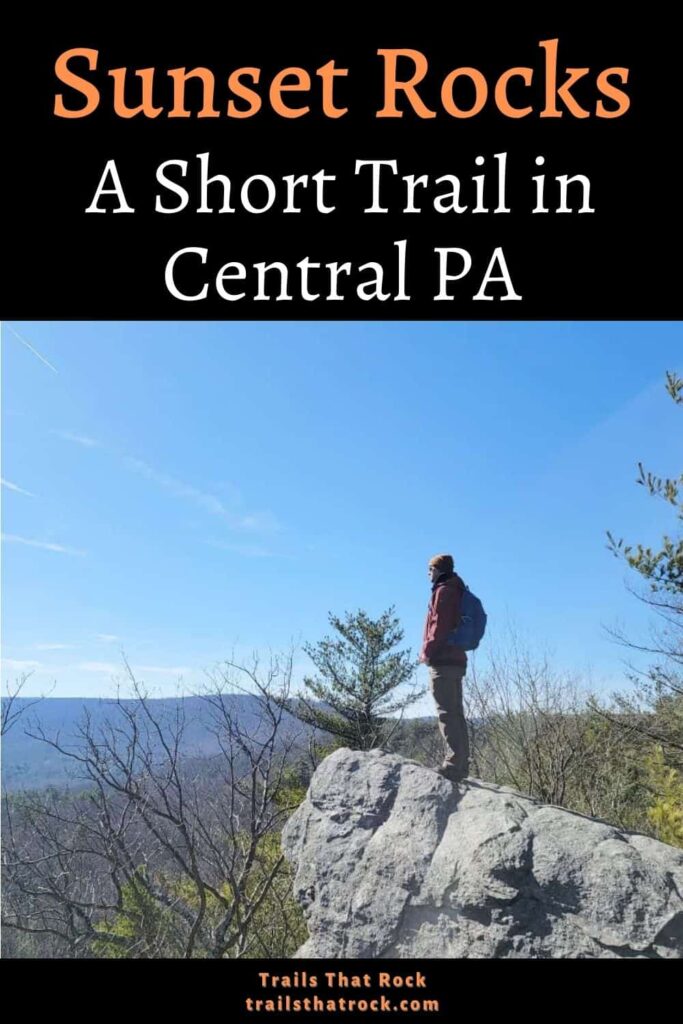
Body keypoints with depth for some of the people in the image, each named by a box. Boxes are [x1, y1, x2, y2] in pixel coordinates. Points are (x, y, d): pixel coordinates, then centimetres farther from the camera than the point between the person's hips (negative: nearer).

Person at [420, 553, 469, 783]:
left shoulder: (444, 591, -9)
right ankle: (461, 764, 14)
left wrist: (428, 652, -12)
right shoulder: (456, 591, 20)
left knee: (447, 712, -11)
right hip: (456, 659, 10)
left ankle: (453, 764, -13)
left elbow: (439, 626, -17)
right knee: (455, 713, 11)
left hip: (443, 661, -10)